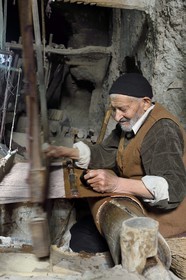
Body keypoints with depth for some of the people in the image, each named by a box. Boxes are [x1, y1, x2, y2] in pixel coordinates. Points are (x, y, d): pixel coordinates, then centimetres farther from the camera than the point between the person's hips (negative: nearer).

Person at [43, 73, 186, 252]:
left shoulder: (162, 131, -23)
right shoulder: (131, 122, 7)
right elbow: (105, 153, 8)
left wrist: (117, 183, -42)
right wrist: (66, 152, -6)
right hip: (136, 206, 9)